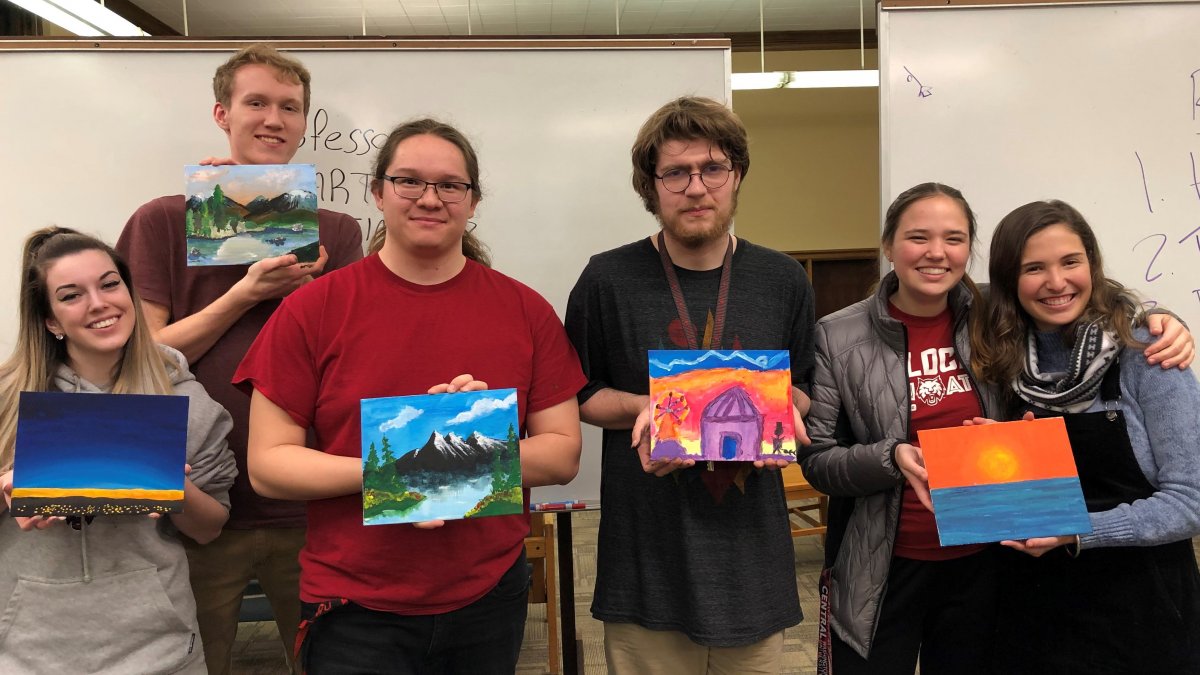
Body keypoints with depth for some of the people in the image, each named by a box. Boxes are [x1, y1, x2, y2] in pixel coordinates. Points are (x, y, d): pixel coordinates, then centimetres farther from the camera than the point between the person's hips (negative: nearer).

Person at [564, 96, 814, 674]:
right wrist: (641, 408, -14)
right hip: (647, 556, -2)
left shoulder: (784, 281, 4)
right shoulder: (607, 279, -5)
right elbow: (576, 395, 4)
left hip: (752, 553, 3)